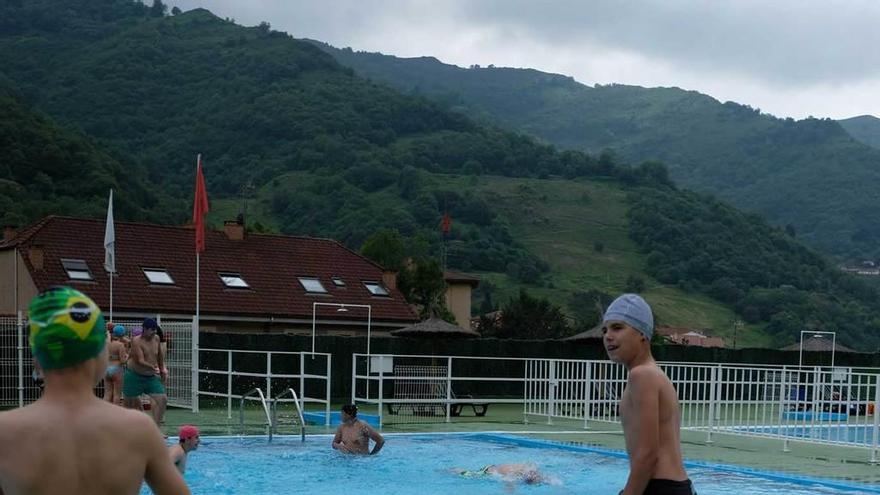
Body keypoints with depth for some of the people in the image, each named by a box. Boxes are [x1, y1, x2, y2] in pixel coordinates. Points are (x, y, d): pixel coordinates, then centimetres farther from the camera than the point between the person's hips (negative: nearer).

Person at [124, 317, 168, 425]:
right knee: (130, 403, 3)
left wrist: (162, 368, 26)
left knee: (162, 399, -9)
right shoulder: (137, 341, -17)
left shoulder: (156, 339, 3)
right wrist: (153, 367, -43)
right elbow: (140, 361, -28)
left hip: (151, 377, 6)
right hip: (134, 376, -6)